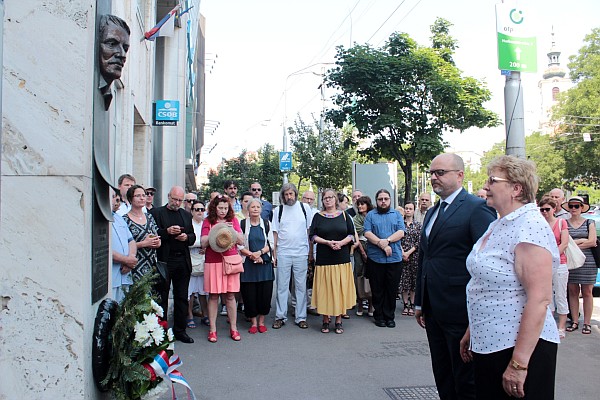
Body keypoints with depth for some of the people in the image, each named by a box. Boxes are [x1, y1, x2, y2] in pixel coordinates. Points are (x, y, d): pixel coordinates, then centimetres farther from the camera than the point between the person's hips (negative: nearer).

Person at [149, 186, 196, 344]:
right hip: (164, 261, -4)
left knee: (182, 298, 9)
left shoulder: (186, 215, 16)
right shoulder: (156, 212, 1)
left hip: (183, 261, 4)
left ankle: (180, 330, 19)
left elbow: (193, 236, 16)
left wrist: (186, 237, -5)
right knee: (162, 297, 4)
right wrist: (167, 231, -20)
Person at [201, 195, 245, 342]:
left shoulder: (233, 220, 8)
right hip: (213, 262, -1)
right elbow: (204, 243, -3)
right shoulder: (208, 221, 4)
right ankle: (212, 329, 14)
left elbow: (241, 241, 4)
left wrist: (232, 230, -11)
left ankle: (233, 328, 15)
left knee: (230, 296, 4)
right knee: (213, 296, 3)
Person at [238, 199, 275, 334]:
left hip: (265, 263, 1)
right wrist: (251, 255, -14)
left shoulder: (266, 223, 7)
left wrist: (259, 252, -13)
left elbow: (271, 243, 2)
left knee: (265, 293, 2)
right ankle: (253, 322, 17)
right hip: (248, 263, -1)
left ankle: (261, 321, 19)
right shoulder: (243, 223, 3)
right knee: (250, 293, 1)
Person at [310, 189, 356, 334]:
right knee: (325, 288, 0)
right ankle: (325, 321, 10)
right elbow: (313, 236, 1)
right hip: (323, 259, -1)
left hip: (342, 258, 1)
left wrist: (341, 242, -13)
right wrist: (327, 242, -14)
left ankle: (338, 321, 11)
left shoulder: (344, 215, 9)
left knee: (340, 288, 1)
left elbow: (351, 234, 5)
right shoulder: (318, 216, 8)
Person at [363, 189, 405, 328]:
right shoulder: (370, 215, 8)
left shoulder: (397, 214, 12)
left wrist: (387, 240, -15)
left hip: (394, 258, 1)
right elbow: (367, 233, -4)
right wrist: (381, 244, -16)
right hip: (375, 258, -1)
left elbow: (401, 233, 0)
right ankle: (379, 316, 17)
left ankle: (389, 316, 16)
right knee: (377, 289, 5)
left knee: (392, 289, 5)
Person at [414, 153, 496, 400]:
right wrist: (420, 302, 19)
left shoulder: (477, 208, -11)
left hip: (460, 312, -8)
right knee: (442, 378, 18)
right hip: (434, 311, 8)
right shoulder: (432, 213, 16)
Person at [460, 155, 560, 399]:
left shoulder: (530, 227, -17)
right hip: (487, 344, 9)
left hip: (521, 347, -8)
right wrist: (471, 332, 19)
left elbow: (539, 299, -23)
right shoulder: (497, 226, 11)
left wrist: (519, 363, -23)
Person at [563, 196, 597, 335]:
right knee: (573, 292, 4)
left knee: (587, 293, 3)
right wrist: (582, 241, -9)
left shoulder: (590, 223, 6)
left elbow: (592, 242, -5)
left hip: (587, 262, -1)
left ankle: (587, 323, 10)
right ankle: (574, 321, 12)